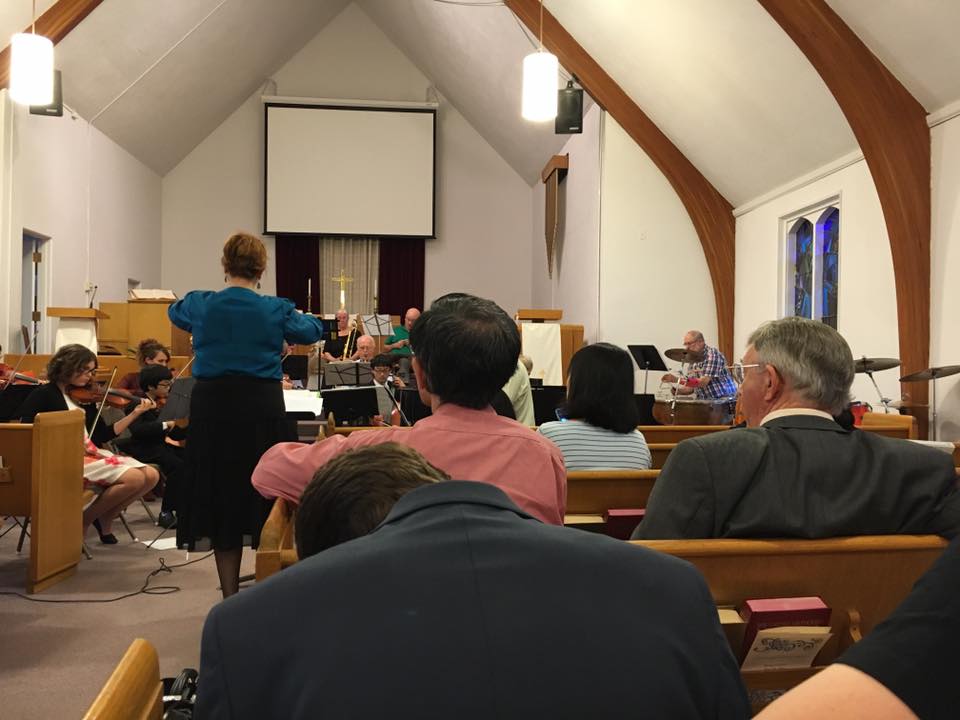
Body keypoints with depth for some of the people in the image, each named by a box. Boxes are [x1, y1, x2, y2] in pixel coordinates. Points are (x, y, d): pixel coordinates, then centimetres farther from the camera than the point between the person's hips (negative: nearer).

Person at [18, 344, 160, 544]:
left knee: (151, 475, -10)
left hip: (92, 453, 7)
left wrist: (135, 413, 6)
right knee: (134, 478, -24)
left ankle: (104, 518, 6)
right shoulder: (43, 395, -1)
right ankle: (85, 519, -5)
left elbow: (103, 436, 14)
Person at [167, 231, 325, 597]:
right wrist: (297, 315, 35)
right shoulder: (275, 310, -3)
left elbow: (174, 312, 24)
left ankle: (230, 595, 16)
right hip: (262, 411, -1)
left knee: (220, 498, 10)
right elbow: (313, 330, 15)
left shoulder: (201, 305, 0)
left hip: (211, 409, 1)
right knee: (267, 498, 9)